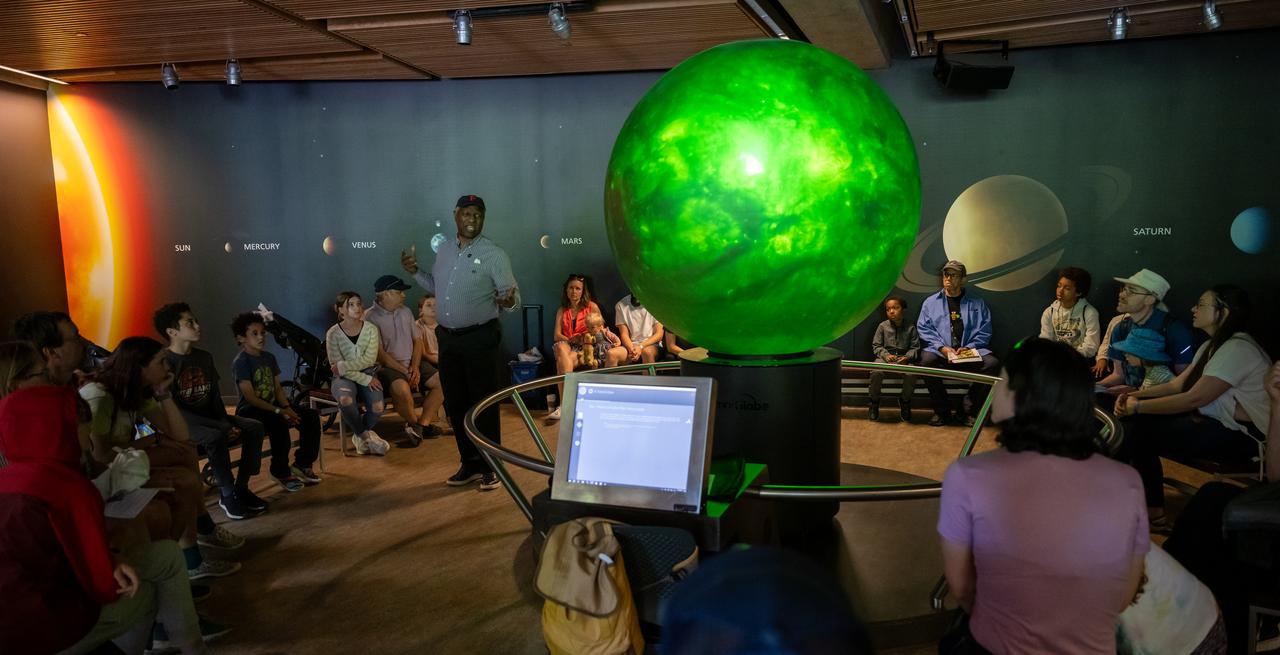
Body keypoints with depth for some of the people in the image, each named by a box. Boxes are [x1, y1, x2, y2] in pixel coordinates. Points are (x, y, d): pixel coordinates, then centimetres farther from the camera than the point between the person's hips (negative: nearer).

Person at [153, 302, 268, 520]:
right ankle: (227, 495, -20)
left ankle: (241, 488, -5)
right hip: (183, 422, -7)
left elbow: (215, 397, 10)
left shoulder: (204, 357, 8)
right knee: (216, 437, -35)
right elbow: (173, 409, -19)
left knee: (255, 428, -14)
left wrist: (227, 423, -10)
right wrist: (222, 427, -24)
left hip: (210, 417, 7)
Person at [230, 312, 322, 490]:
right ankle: (281, 472, -17)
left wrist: (287, 407, -11)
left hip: (272, 406, 7)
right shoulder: (240, 362, -12)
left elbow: (278, 388, 8)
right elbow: (250, 397, -19)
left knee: (311, 416, -10)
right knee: (279, 423, -35)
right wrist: (279, 411, -24)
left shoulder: (269, 358, 11)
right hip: (249, 411, -7)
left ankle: (302, 464, 2)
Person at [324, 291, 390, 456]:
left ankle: (359, 435, 10)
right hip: (344, 378, -2)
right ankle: (365, 435, -7)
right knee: (345, 399, -36)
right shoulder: (333, 333, -5)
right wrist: (365, 380, -16)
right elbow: (336, 366, -9)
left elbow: (369, 359, -8)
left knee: (377, 409, -26)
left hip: (368, 374, 2)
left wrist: (343, 366, -18)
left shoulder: (370, 329, 0)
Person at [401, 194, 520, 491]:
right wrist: (415, 272, 6)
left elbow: (513, 296, -11)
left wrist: (508, 301, -33)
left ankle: (490, 467, 13)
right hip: (448, 338, 6)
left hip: (479, 338, -6)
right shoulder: (444, 249, 9)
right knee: (454, 403, 12)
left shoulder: (493, 254, -9)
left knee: (484, 404, 0)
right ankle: (470, 464, 26)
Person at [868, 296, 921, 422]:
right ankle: (874, 401, -7)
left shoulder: (910, 327, 8)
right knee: (876, 372, -34)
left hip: (904, 358, 0)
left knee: (911, 374, -33)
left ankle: (904, 401, -2)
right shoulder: (883, 326, 7)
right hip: (885, 357, 0)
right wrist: (886, 355, -13)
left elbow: (915, 347, 5)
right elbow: (876, 345, 6)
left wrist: (907, 357, -15)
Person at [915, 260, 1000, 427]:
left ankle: (970, 411, -13)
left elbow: (984, 331, 8)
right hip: (940, 351, -1)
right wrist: (941, 347, -9)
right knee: (926, 361, -35)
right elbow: (924, 329, 6)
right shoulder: (931, 302, 17)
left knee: (992, 363, -29)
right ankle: (942, 412, -17)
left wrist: (968, 348, -9)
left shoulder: (977, 303, 17)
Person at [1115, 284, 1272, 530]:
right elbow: (1177, 384, 12)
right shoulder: (1212, 346, 13)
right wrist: (1133, 396, -2)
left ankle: (1153, 514, -1)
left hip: (1242, 436, -9)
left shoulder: (1238, 349, -19)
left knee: (1141, 432, -18)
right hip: (1217, 423, 9)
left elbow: (1194, 399, -24)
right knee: (1134, 423, -5)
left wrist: (1138, 406, -17)